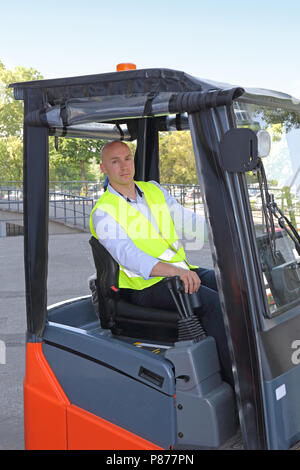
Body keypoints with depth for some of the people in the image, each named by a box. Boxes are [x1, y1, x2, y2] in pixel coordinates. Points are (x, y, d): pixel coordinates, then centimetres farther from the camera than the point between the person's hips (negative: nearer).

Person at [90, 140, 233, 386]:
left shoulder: (154, 189, 16)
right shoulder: (103, 212, -5)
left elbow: (188, 220, 14)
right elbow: (126, 253, -22)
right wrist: (171, 270, -38)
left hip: (182, 271, 7)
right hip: (145, 286, -6)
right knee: (214, 302, -27)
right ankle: (233, 380, -19)